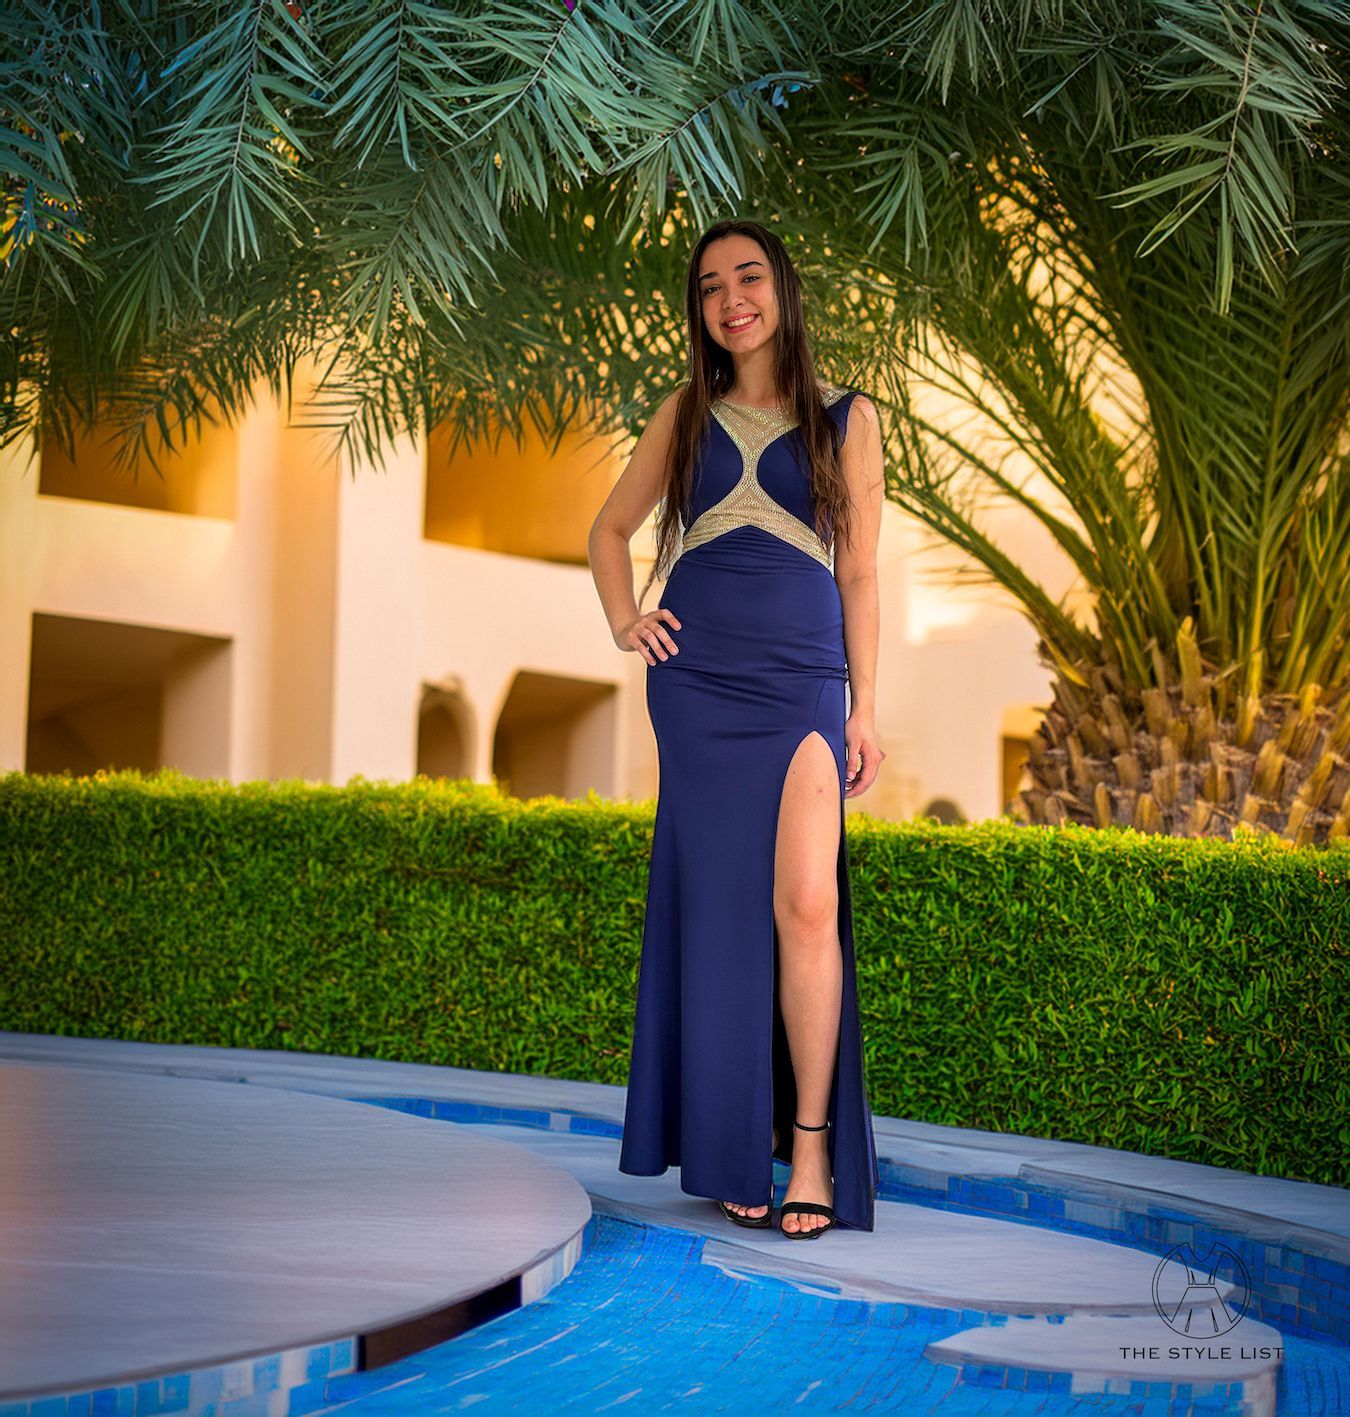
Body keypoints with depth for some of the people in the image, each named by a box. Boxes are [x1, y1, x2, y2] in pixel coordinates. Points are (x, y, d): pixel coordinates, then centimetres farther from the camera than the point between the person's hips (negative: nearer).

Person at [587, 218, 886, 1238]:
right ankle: (738, 1144, 12)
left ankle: (813, 1138, -6)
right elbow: (611, 528, 22)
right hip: (696, 678, 2)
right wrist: (624, 619, 4)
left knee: (806, 906, -15)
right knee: (719, 904, 3)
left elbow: (860, 574, 7)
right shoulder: (686, 415, 13)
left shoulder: (847, 419, 8)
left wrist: (866, 709, 2)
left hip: (802, 681, -2)